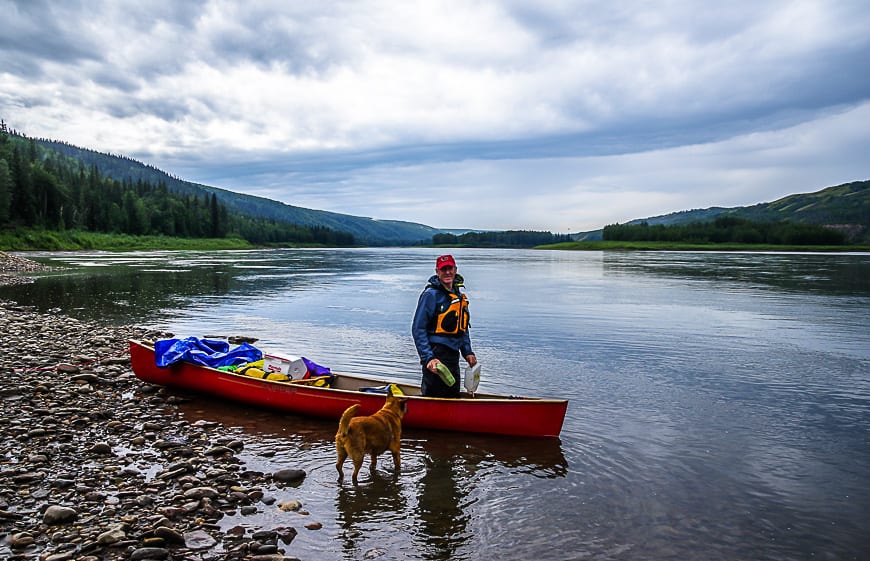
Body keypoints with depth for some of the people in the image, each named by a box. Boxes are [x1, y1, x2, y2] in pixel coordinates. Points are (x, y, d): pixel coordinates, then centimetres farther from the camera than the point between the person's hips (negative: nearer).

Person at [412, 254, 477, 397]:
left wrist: (467, 352, 12)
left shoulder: (459, 295, 13)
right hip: (436, 356, -8)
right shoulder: (431, 294, -12)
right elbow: (418, 329, -16)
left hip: (453, 355, 8)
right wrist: (428, 358, -23)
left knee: (453, 397, 17)